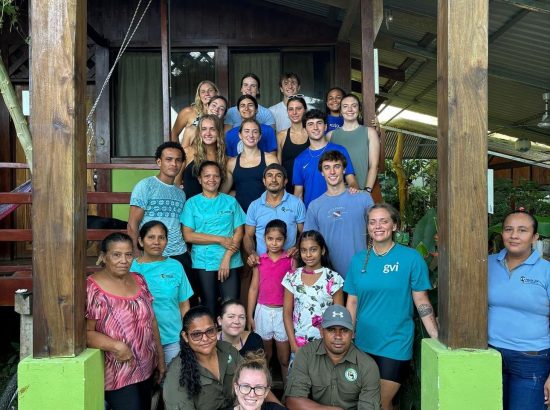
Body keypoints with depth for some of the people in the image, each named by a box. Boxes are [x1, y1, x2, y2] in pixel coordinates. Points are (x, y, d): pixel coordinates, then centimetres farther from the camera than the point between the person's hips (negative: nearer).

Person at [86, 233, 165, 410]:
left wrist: (160, 357, 10)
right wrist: (115, 346, -29)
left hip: (146, 369, 6)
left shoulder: (139, 280, 4)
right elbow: (85, 332, -17)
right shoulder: (91, 288, -15)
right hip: (118, 376, -6)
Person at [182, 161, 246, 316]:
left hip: (230, 261, 0)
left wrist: (227, 257, -10)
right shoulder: (192, 203, 4)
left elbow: (239, 232, 2)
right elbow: (188, 235, -4)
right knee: (209, 305, 5)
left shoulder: (230, 201, 7)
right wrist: (220, 240, -9)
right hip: (203, 262, 0)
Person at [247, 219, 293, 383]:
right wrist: (249, 316, 4)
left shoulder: (291, 261, -4)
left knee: (284, 358, 4)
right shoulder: (259, 261, 1)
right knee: (264, 354, 15)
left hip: (283, 312, -2)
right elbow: (254, 288, 4)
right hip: (263, 310, 2)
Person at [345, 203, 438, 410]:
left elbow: (421, 300, -6)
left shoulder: (411, 258, -8)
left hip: (396, 344, -4)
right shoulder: (359, 259, 2)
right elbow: (352, 302, 6)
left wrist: (437, 338, -11)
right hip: (363, 343, 4)